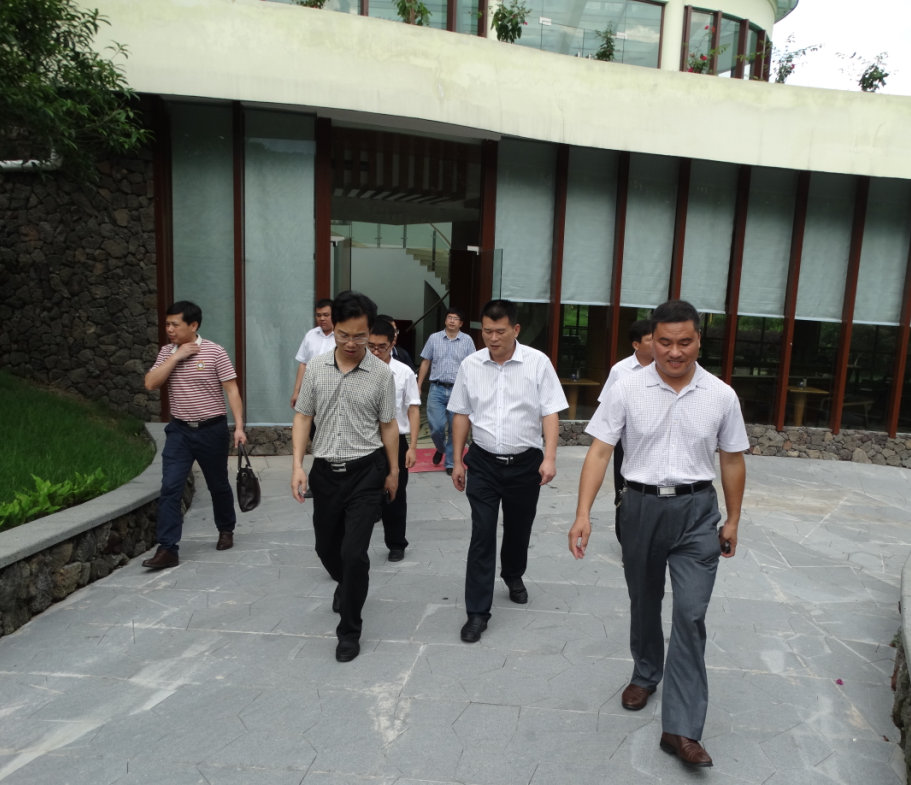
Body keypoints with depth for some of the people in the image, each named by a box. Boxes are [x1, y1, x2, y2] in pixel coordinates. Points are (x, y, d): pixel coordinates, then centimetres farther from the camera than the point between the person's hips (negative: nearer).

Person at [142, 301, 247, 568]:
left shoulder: (215, 352, -10)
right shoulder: (167, 352, 3)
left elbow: (232, 390, -10)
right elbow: (150, 384, -7)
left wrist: (239, 426, -17)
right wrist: (175, 357, -15)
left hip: (212, 429, -3)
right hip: (179, 430, 3)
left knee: (218, 485, 13)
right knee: (170, 488, -6)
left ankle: (226, 530, 36)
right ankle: (167, 549, -2)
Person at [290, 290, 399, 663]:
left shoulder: (381, 373, -8)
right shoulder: (315, 367, -2)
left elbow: (388, 425, 0)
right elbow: (303, 417, 3)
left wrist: (393, 471, 6)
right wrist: (298, 465, -6)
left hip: (365, 471, -3)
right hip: (325, 471, 4)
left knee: (354, 552, -8)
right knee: (326, 547, 19)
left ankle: (349, 631, 13)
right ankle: (346, 585, 52)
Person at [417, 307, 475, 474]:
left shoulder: (467, 340, 3)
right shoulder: (434, 338, 6)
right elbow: (425, 363, 10)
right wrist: (419, 386, 6)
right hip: (437, 389, 0)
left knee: (455, 429, 3)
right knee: (436, 426, -6)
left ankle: (451, 462, 18)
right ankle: (440, 448, 26)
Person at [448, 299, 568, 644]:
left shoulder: (537, 362, -8)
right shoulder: (470, 365, -1)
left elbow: (550, 413, -8)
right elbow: (461, 415, 6)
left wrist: (549, 457, -17)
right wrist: (457, 461, 7)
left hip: (525, 463, 0)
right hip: (483, 463, 1)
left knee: (519, 529, 17)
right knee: (482, 536, -2)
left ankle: (513, 576, 48)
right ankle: (477, 612, 8)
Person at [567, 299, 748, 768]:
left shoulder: (721, 396, -3)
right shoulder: (627, 390, -8)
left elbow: (732, 461, 7)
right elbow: (599, 451, -10)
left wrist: (733, 520, 11)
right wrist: (583, 514, -17)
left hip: (696, 510, 0)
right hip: (641, 505, 1)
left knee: (691, 615, -5)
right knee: (643, 602, 18)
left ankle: (681, 729, 7)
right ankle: (645, 675, 44)